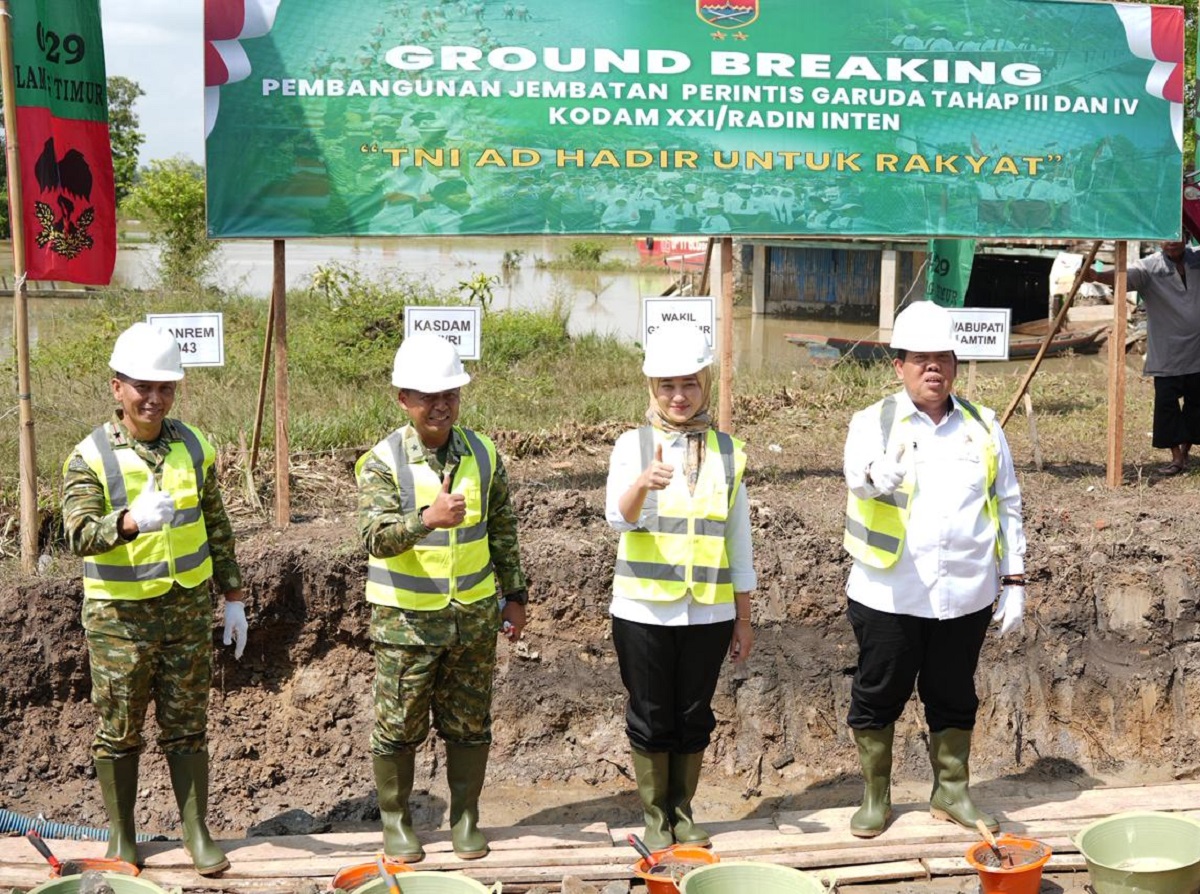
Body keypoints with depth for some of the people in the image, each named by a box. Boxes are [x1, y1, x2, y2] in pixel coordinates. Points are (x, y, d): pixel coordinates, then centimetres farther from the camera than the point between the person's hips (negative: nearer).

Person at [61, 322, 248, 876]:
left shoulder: (194, 447, 1)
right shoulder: (90, 457, -12)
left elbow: (217, 528, 9)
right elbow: (80, 535, -25)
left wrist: (234, 598, 8)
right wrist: (131, 521, -45)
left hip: (189, 610, 3)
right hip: (119, 617, -3)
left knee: (186, 727, 11)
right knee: (119, 732, 9)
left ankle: (196, 831, 23)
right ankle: (121, 837, 24)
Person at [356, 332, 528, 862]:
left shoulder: (483, 454, 1)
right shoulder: (382, 461, -11)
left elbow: (503, 531, 9)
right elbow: (376, 537, -24)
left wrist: (514, 594, 8)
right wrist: (428, 519, -41)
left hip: (474, 617, 3)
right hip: (406, 620, -3)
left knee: (469, 726, 11)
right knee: (399, 728, 8)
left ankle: (465, 818, 28)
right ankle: (396, 821, 26)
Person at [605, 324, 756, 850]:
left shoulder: (727, 452, 4)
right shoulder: (633, 445, -4)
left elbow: (739, 539, 7)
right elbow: (618, 516, -21)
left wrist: (744, 620, 8)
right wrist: (643, 483, -43)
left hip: (708, 612, 2)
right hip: (644, 609, -2)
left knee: (694, 718, 11)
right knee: (651, 718, 7)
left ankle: (682, 812, 28)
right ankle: (655, 817, 23)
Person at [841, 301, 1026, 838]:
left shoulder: (982, 427, 7)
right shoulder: (874, 422, -4)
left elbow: (1008, 505, 11)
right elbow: (857, 472, -26)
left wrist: (1013, 582, 6)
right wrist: (879, 473, -50)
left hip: (966, 595, 3)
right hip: (889, 594, -2)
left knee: (953, 697, 14)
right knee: (878, 695, 8)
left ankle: (952, 793, 31)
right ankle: (875, 798, 24)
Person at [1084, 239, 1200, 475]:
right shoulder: (1151, 266, -7)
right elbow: (1125, 275, -24)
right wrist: (1097, 276, -43)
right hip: (1167, 354, -3)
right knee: (1166, 402, -6)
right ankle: (1176, 457, 4)